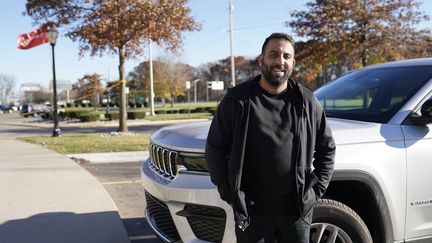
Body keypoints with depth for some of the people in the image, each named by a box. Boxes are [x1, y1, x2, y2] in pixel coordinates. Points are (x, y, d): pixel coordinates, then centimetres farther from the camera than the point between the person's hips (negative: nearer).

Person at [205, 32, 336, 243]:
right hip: (252, 211, -2)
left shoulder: (306, 101, 4)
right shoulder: (237, 100, -4)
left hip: (297, 210, 2)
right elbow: (215, 149, 0)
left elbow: (327, 147, 12)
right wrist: (229, 193, -4)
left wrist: (317, 188, 4)